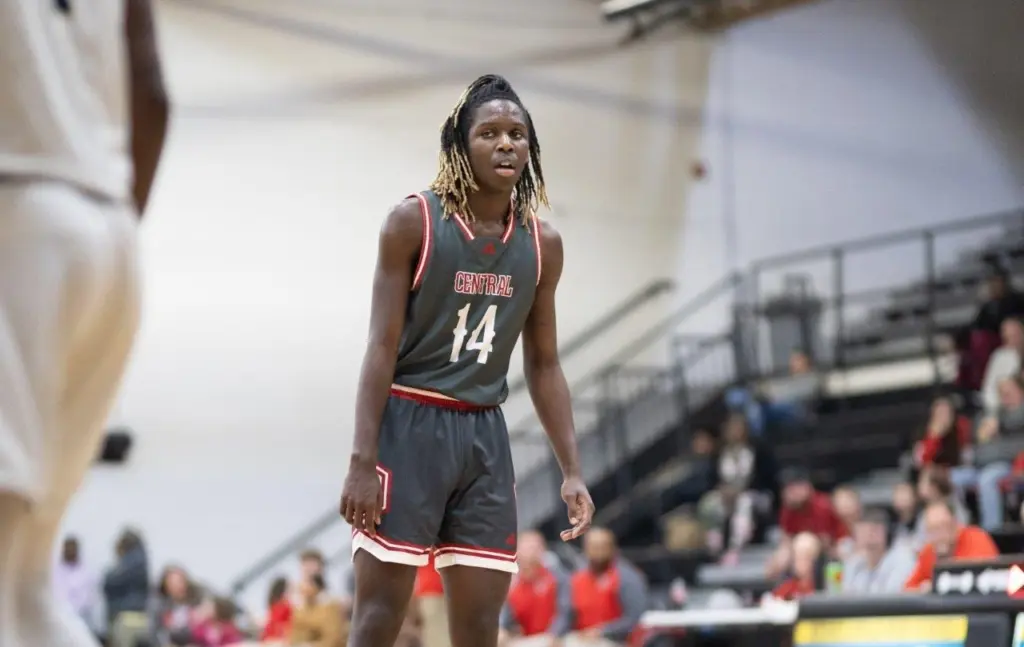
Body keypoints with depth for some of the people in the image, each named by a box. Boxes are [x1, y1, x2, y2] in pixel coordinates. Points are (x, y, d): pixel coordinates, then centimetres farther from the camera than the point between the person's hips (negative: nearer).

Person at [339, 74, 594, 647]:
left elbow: (544, 365, 12)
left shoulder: (543, 244, 6)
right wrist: (362, 460, -16)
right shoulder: (413, 223, -8)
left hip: (485, 434, 5)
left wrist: (572, 470, 6)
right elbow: (383, 347, -9)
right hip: (409, 424, -5)